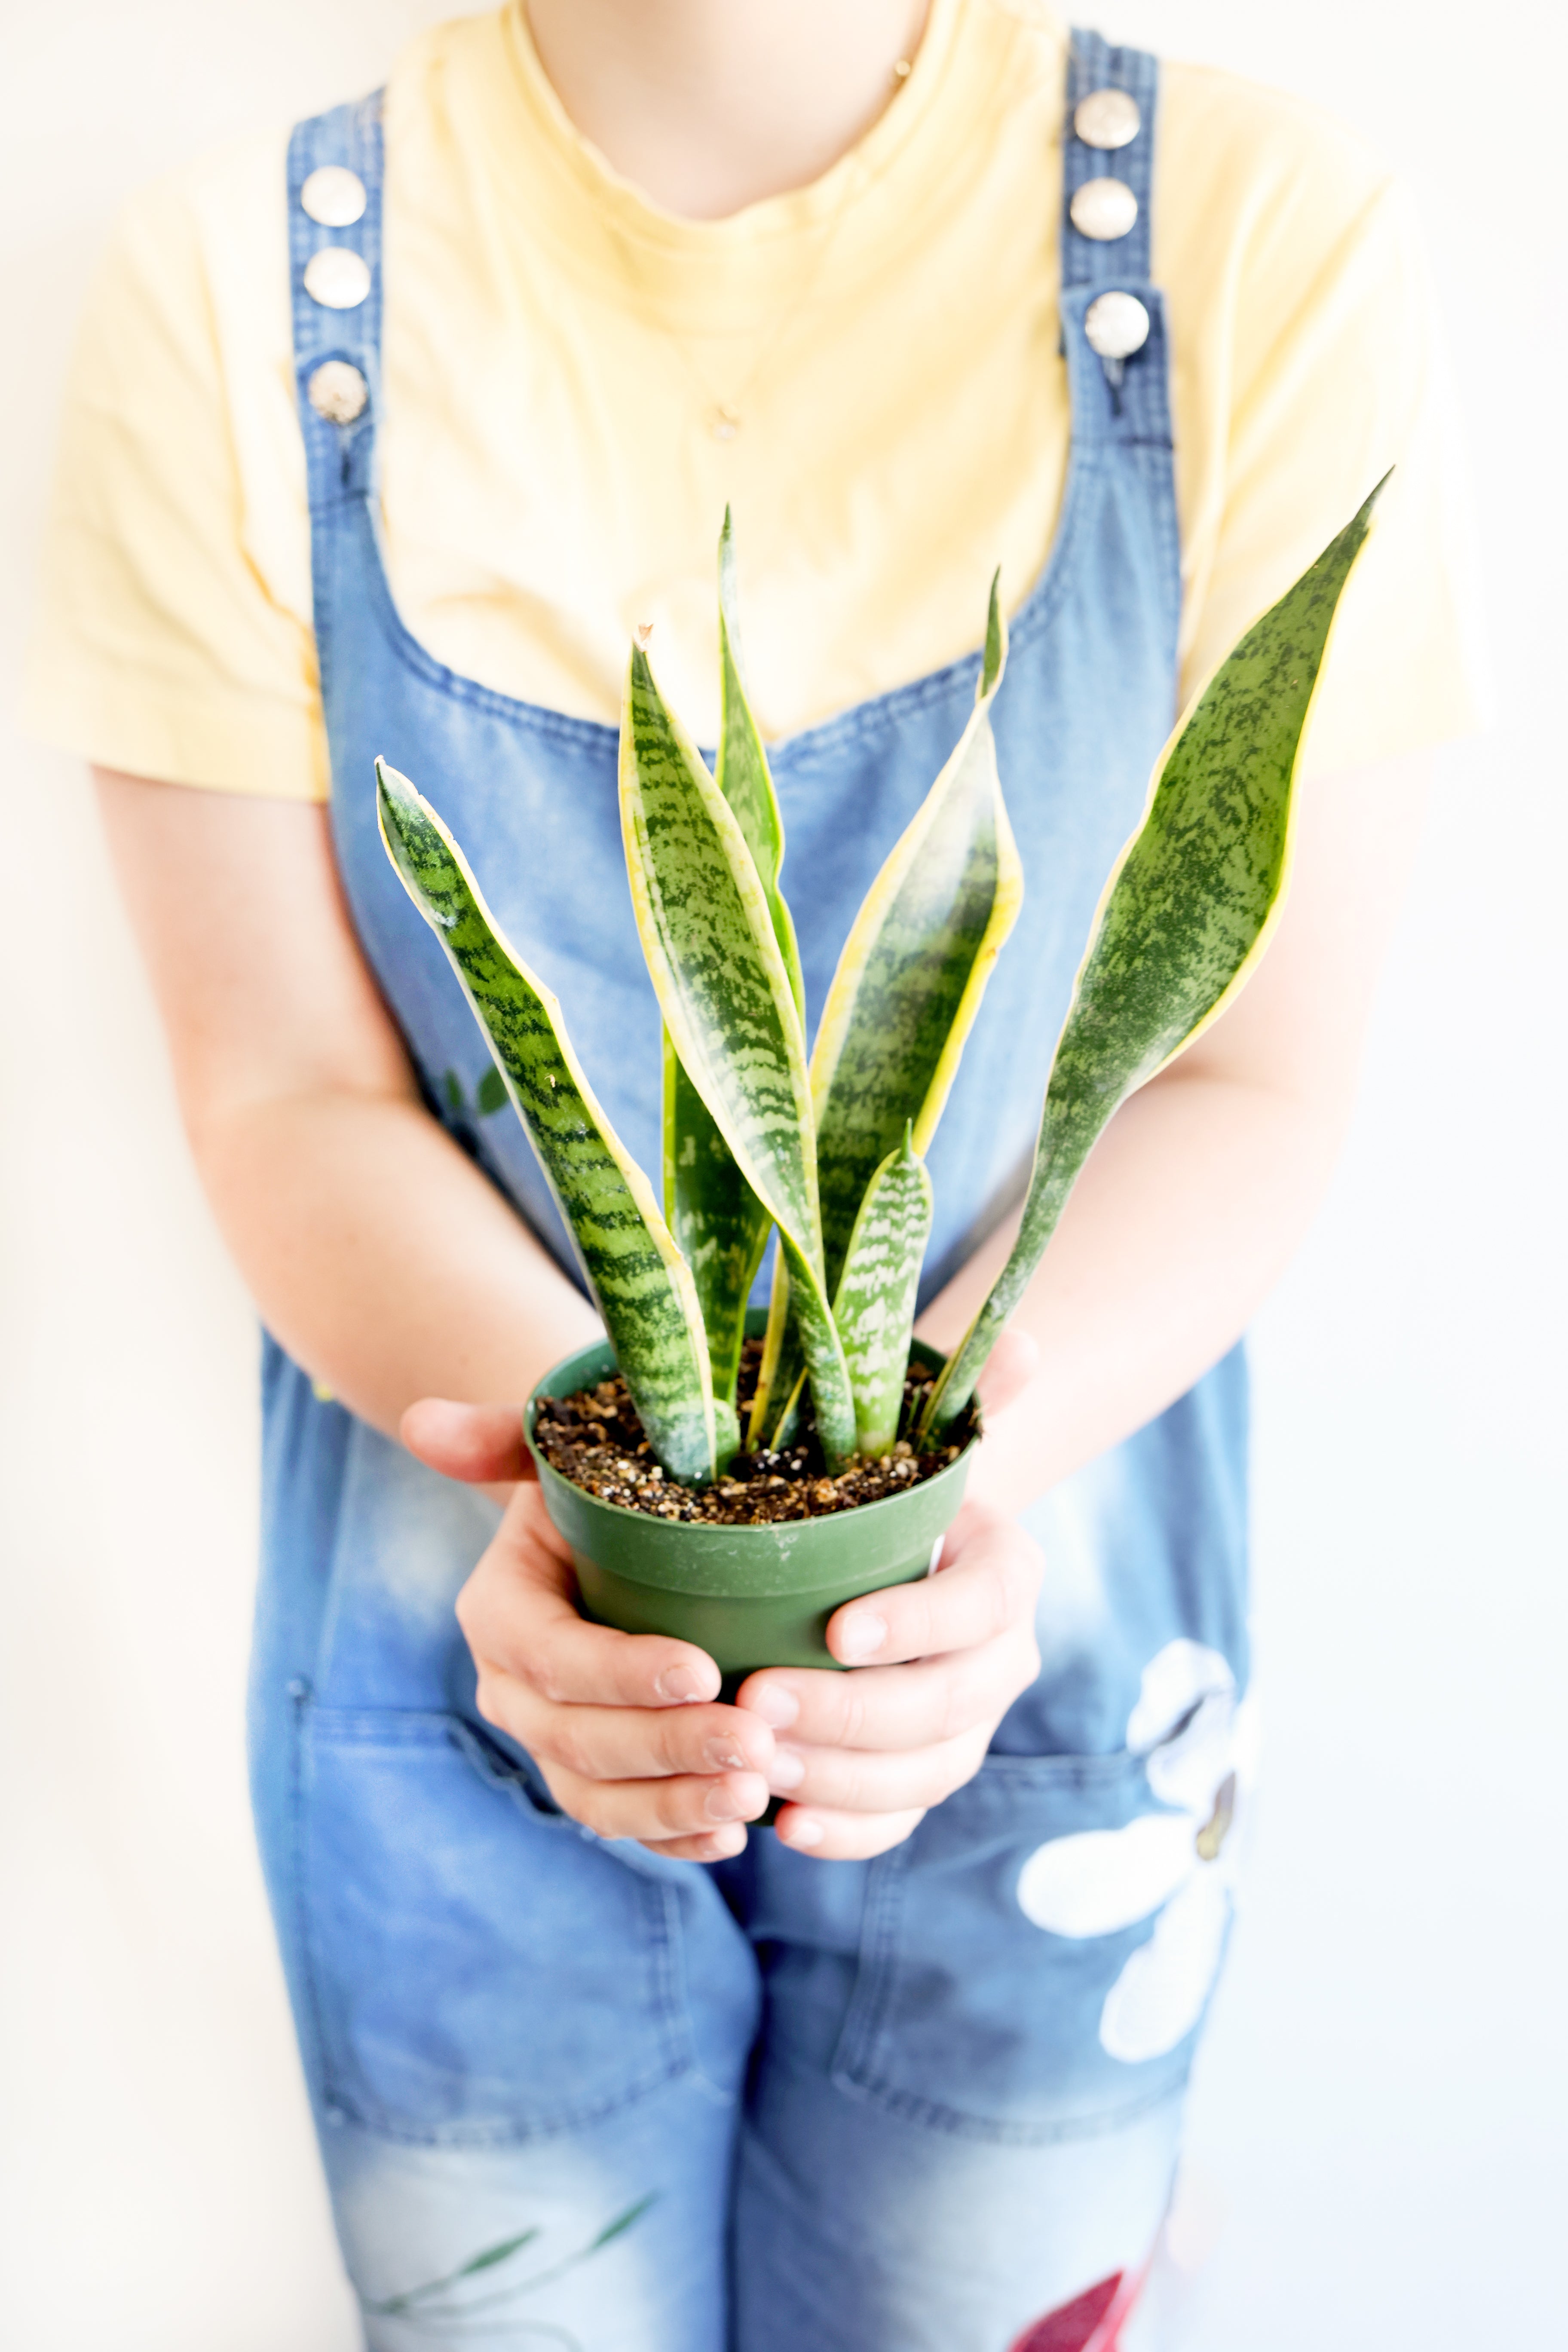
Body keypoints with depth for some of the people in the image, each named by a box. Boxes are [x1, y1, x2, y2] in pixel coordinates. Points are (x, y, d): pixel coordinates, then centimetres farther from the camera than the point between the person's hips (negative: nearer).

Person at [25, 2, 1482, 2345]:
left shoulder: (1269, 245, -13)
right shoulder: (226, 293, -11)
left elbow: (1248, 1075, -9)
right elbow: (289, 1098, -8)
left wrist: (973, 1442, -26)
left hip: (1029, 1640, 1)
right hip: (477, 1626, 1)